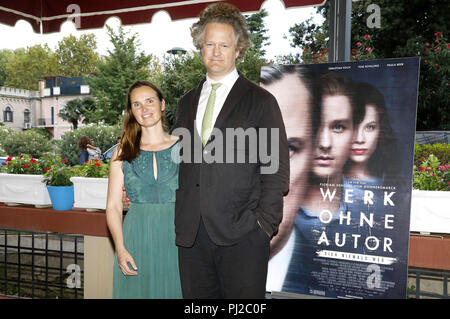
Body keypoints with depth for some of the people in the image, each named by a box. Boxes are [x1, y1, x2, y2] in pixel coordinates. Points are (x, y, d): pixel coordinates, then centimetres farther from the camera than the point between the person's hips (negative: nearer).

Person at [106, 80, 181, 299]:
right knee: (137, 290, 9)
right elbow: (113, 206, 2)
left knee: (173, 290, 8)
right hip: (135, 239, 1)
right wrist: (120, 249, -9)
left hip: (175, 239, 0)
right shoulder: (123, 152, 4)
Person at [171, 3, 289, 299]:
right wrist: (178, 218, 7)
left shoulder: (261, 101, 0)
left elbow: (276, 172, -3)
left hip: (242, 237, -4)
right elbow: (178, 161, 17)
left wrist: (263, 225, -10)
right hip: (191, 235, 5)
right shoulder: (187, 102, 15)